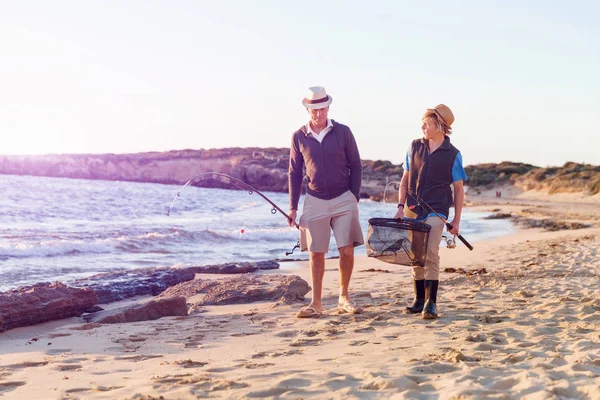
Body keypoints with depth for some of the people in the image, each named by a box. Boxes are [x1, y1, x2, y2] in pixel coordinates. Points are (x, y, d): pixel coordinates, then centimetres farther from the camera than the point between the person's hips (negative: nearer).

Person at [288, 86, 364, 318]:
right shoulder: (299, 137, 3)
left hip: (344, 200, -1)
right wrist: (293, 207, 4)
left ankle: (344, 298, 13)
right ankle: (316, 304, 9)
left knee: (347, 251, -5)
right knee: (316, 254, 2)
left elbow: (356, 167, 5)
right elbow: (294, 174, 8)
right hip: (315, 201, 1)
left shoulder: (343, 132, 0)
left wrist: (354, 197, -3)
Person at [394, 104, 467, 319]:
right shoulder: (415, 147, 6)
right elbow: (405, 180, 11)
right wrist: (401, 206, 1)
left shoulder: (453, 155, -3)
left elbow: (459, 189, 2)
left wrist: (456, 220, -1)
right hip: (412, 210, 4)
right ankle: (419, 299, 20)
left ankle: (431, 303, -9)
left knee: (430, 254, -13)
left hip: (436, 212, -4)